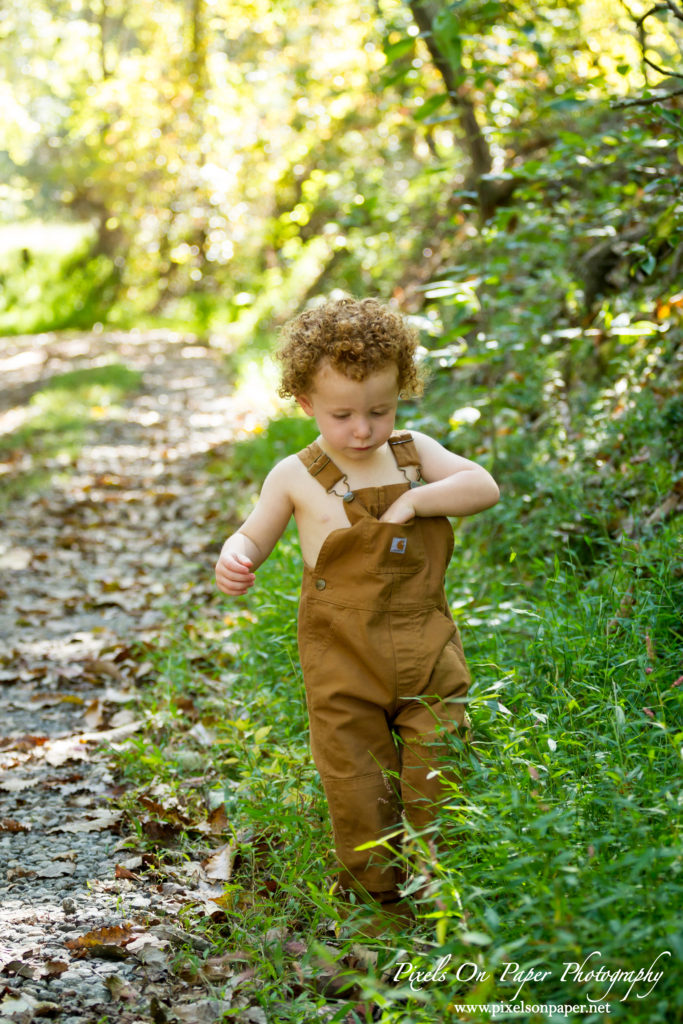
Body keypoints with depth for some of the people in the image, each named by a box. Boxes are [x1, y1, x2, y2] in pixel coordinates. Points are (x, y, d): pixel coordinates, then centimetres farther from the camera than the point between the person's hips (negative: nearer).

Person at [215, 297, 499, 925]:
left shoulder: (416, 453, 4)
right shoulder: (297, 478, -2)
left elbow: (484, 487, -5)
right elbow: (255, 535, 7)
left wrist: (414, 499, -16)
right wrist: (235, 558, -16)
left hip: (425, 649, 2)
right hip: (343, 663, -2)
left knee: (439, 769, 3)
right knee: (357, 782, 3)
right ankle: (375, 890, 21)